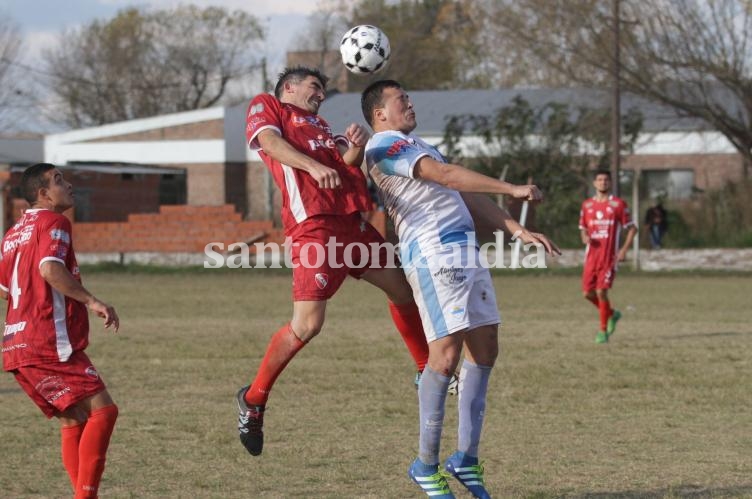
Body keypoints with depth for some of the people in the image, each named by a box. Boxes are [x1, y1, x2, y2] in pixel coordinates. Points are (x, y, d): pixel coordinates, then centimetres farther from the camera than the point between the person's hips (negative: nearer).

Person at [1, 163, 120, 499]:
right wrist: (91, 301, -22)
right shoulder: (53, 222, -6)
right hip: (49, 344, -9)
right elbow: (50, 268, -23)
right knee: (102, 410, -10)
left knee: (73, 420, 12)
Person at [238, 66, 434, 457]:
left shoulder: (320, 126, 29)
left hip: (354, 222, 8)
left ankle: (427, 372, 36)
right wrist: (314, 166, -23)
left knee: (403, 289, 18)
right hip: (315, 224, -8)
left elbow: (348, 160, 15)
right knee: (308, 323, -16)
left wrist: (357, 144, -8)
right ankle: (253, 399, -1)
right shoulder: (266, 106, 12)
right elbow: (270, 142, -8)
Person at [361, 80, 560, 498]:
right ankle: (427, 464, -4)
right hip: (434, 254, -10)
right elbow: (448, 176, -15)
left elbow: (466, 197, 26)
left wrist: (517, 229, 16)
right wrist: (512, 189, -16)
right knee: (446, 354, -14)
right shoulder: (386, 145, -4)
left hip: (465, 251, 10)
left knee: (485, 349, 7)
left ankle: (466, 458, 12)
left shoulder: (421, 148, 28)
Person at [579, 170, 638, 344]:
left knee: (601, 291, -13)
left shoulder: (618, 204, -1)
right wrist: (585, 237, -5)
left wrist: (624, 249, -7)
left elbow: (632, 228, 4)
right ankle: (612, 314, 28)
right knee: (588, 293, 1)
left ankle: (603, 330, 1)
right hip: (591, 256, 4)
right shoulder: (587, 205, 11)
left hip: (609, 256, -4)